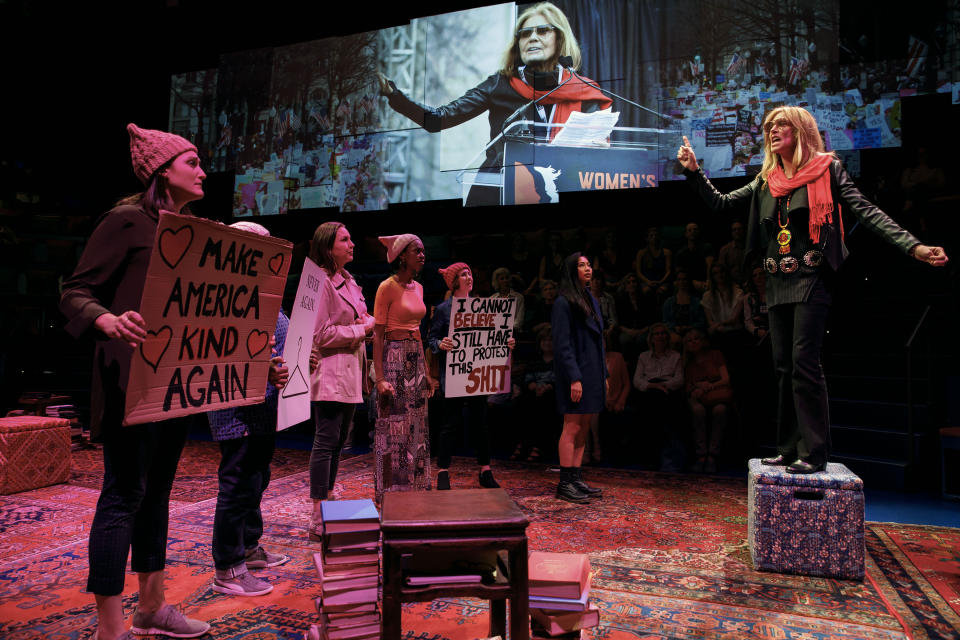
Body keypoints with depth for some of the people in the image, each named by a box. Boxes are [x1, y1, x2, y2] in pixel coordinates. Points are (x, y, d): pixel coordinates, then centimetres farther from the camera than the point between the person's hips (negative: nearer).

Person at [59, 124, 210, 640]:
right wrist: (108, 320, -29)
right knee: (124, 493, -3)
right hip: (133, 379, -8)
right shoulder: (126, 221, -6)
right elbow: (75, 292, -9)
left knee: (157, 491, 15)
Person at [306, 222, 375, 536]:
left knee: (338, 441, 14)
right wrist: (361, 329, -12)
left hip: (350, 373, 9)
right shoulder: (321, 282, -12)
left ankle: (328, 502, 25)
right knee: (326, 441, -6)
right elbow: (321, 334, -17)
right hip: (330, 372, -9)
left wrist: (371, 324, 3)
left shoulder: (349, 282, 17)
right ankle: (318, 519, 1)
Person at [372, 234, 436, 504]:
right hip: (393, 358, -8)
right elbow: (377, 335, -12)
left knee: (416, 429, 12)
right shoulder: (388, 287, -9)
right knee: (393, 429, -1)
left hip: (415, 360, 8)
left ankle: (414, 489, 24)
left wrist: (426, 372, 16)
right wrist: (379, 378, -19)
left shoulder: (418, 287, 13)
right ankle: (390, 494, 11)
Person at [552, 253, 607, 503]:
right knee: (572, 428, -5)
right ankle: (565, 484, 2)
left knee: (584, 429, 10)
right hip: (576, 372, -8)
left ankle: (576, 478, 17)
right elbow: (562, 344, -15)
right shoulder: (564, 303, -9)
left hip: (592, 372, 8)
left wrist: (604, 374, 16)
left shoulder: (590, 300, 17)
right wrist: (574, 378, -20)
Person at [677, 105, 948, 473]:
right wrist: (693, 171, 5)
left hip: (811, 279, -5)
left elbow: (866, 212, -5)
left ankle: (814, 452, -4)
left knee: (804, 362, -12)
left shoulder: (827, 170, 2)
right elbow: (719, 202, 16)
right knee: (784, 366, 6)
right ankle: (790, 449, 14)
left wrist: (913, 246, -16)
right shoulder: (766, 182, 15)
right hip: (777, 283, 6)